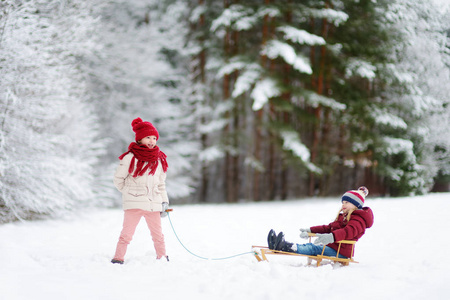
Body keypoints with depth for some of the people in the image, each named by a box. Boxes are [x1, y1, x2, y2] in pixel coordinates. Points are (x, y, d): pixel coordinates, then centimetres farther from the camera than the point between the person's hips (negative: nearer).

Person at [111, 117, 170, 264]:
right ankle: (118, 258, 3)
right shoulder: (130, 158, -5)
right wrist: (128, 192, 10)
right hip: (134, 203, -4)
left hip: (153, 203, 4)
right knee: (127, 234, -4)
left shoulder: (159, 160, 11)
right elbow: (118, 178, 4)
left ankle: (162, 258, 24)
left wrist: (164, 202, 11)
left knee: (158, 234, 11)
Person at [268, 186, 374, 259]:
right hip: (331, 247, 8)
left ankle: (287, 247, -51)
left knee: (314, 248, -29)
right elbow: (328, 228, 29)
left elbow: (349, 231, -26)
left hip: (340, 252, -8)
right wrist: (310, 230, 14)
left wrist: (331, 237, -44)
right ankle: (278, 245, -33)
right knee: (309, 246, -13)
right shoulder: (343, 217, 29)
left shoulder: (358, 220, -5)